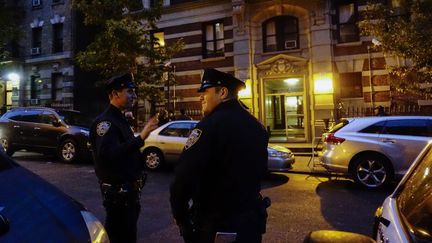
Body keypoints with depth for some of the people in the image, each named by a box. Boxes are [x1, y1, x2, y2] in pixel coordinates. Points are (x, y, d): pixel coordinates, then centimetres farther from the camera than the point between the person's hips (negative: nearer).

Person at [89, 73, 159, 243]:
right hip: (117, 191, -9)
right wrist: (140, 138, -39)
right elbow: (107, 154, -34)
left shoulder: (119, 119, 13)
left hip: (128, 189, 10)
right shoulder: (105, 121, -17)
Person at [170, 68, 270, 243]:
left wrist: (179, 214, -10)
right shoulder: (256, 125, 4)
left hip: (215, 223, -6)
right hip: (250, 219, 7)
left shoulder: (211, 124, -21)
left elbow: (184, 175, -25)